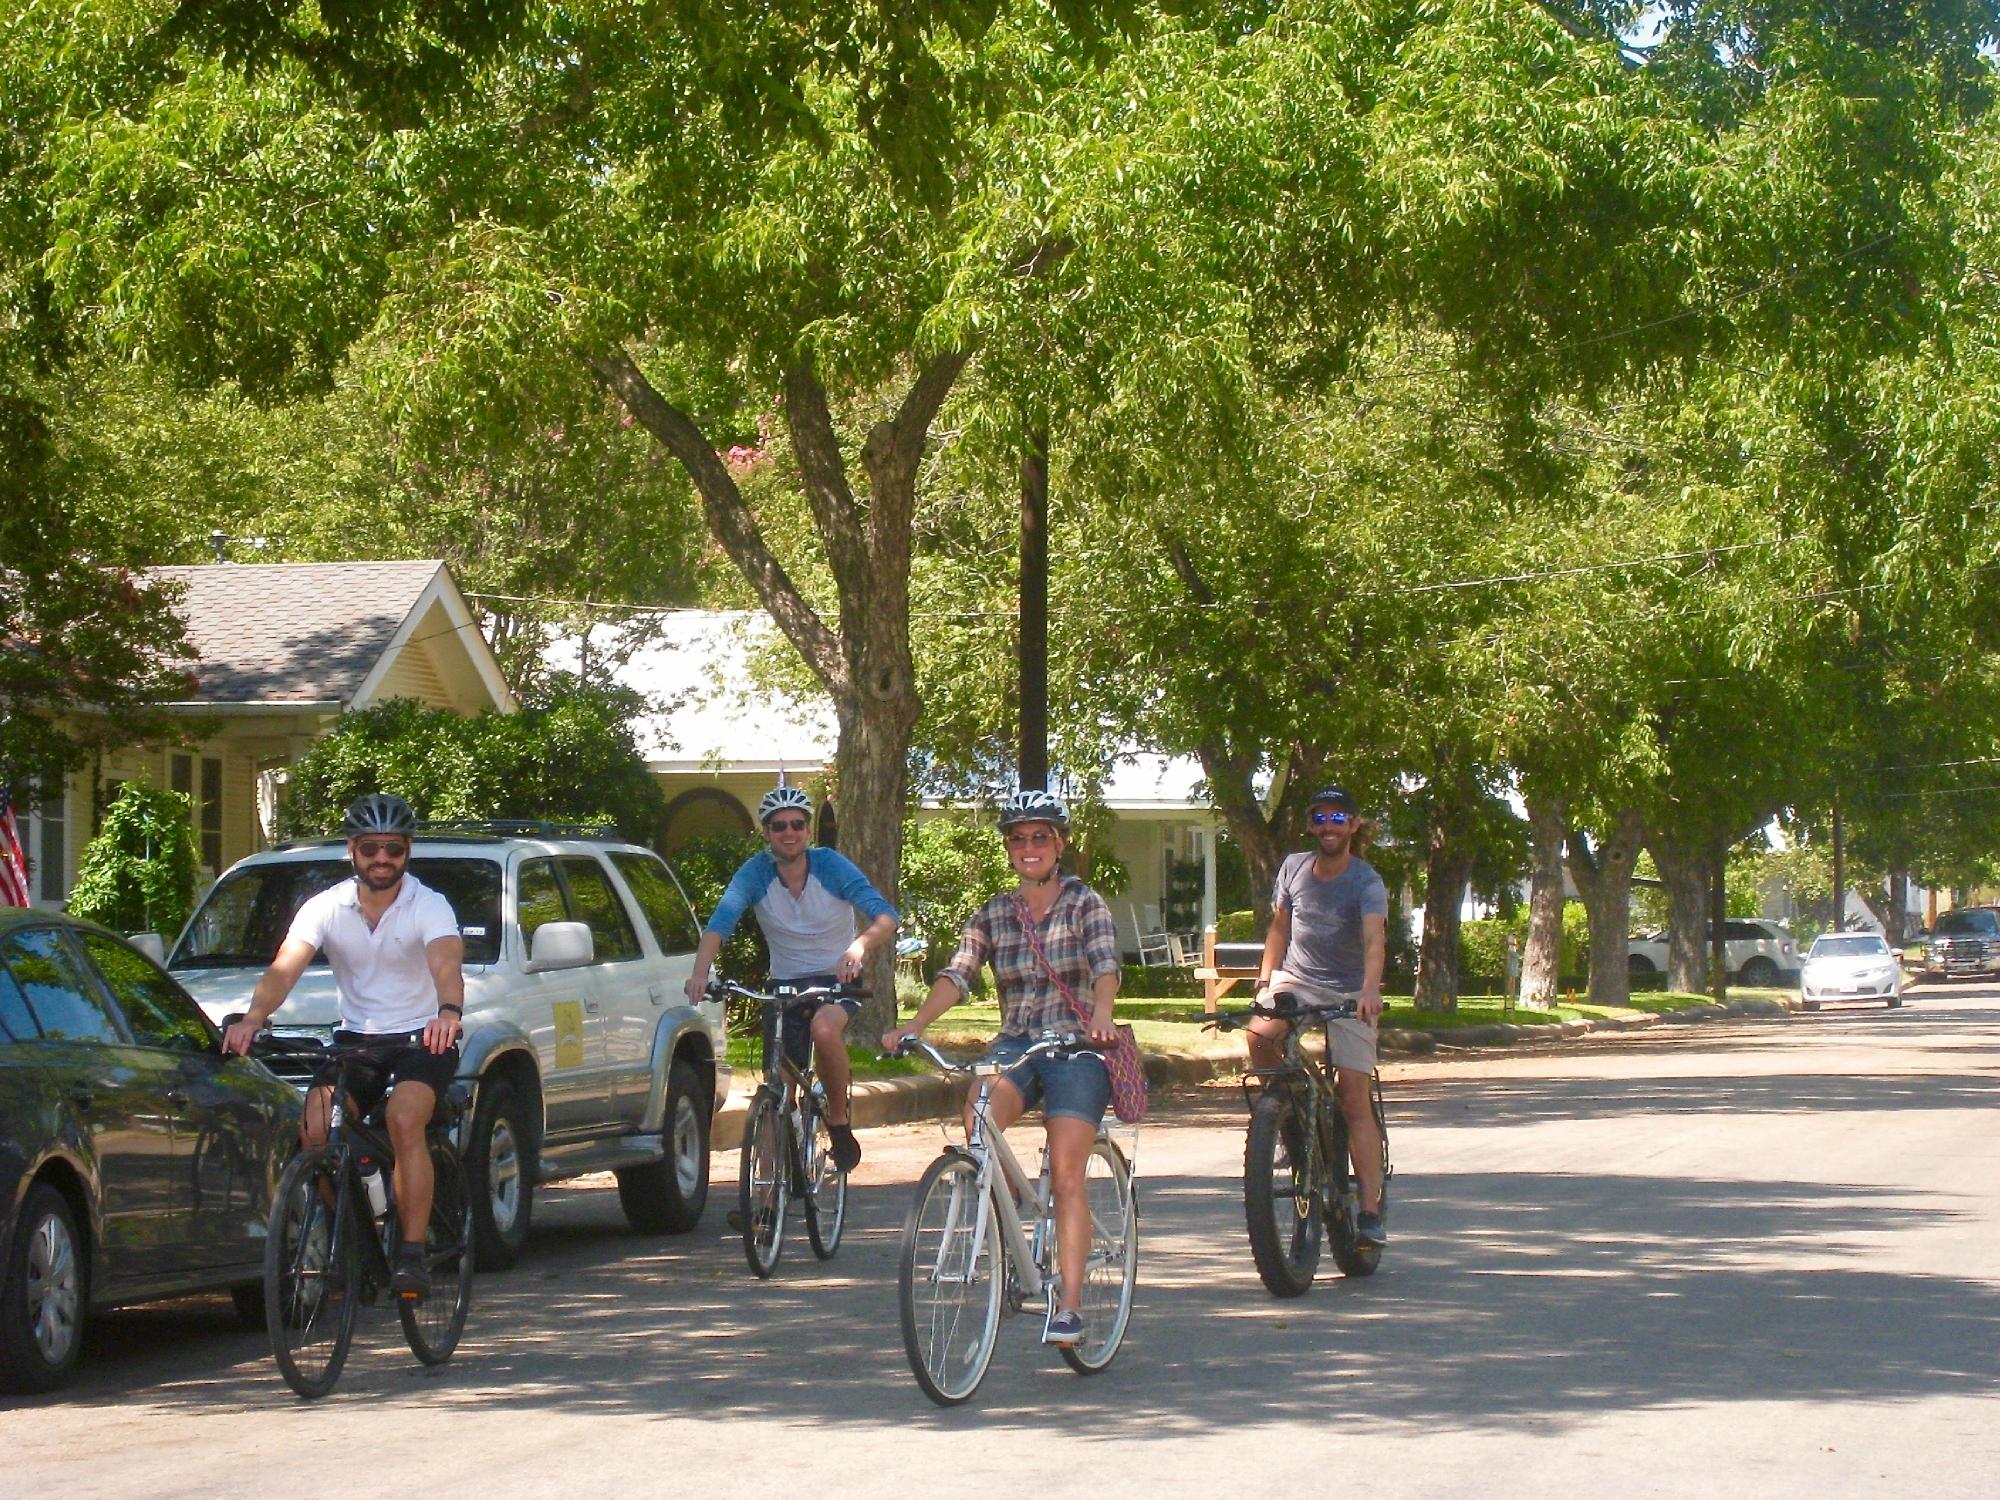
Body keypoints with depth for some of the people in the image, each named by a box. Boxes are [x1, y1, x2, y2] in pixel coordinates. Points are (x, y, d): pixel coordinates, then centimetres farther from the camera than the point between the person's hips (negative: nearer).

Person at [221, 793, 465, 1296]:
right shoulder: (327, 908, -4)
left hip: (422, 1037, -3)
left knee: (404, 1123, -31)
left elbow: (447, 965, -32)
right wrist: (253, 1018, -37)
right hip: (355, 1037, 3)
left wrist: (449, 1013, -55)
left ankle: (412, 1252, -25)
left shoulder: (428, 907, -12)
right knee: (314, 1131, -20)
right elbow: (284, 970, -16)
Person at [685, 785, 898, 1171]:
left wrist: (859, 947, -46)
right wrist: (700, 972, -43)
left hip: (837, 980, -3)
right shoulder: (756, 873, -11)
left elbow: (885, 916, -24)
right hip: (785, 985, 3)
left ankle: (839, 1120, -13)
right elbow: (720, 921, -24)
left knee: (824, 1028, -34)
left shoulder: (830, 866, -15)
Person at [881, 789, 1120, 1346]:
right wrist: (913, 1025, -24)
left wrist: (1101, 1014, -39)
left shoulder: (1084, 904, 0)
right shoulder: (992, 916, 8)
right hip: (1015, 1044, 3)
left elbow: (1105, 965, -17)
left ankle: (1070, 1305, -11)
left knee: (1066, 1175, -12)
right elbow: (957, 975, -5)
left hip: (1075, 1048, -3)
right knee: (977, 1117, -28)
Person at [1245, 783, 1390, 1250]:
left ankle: (1370, 1211, -9)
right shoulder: (1294, 868, 0)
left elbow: (1374, 940, -32)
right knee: (1260, 1035, -31)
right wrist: (1264, 980, 1)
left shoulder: (1367, 884, -15)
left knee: (1355, 1099, -9)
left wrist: (1370, 989, -49)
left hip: (1349, 991, -3)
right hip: (1295, 979, 3)